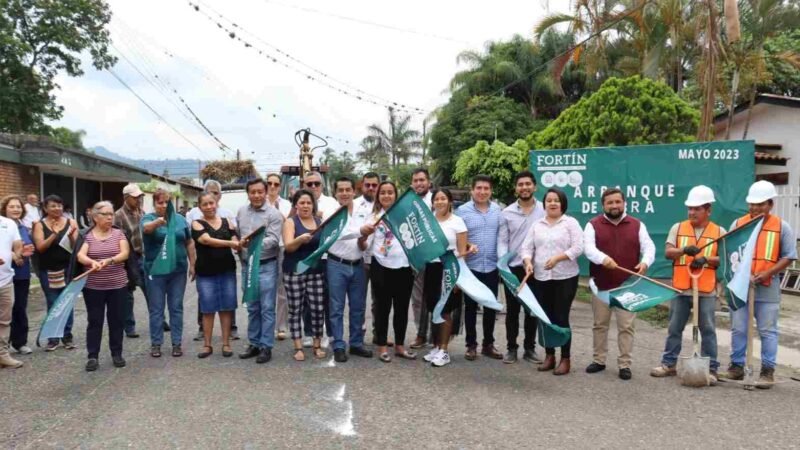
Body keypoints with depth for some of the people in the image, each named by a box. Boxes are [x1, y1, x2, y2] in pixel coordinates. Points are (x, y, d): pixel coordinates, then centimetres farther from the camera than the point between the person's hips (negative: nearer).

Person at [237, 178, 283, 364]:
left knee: (267, 308, -1)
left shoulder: (274, 214, -9)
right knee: (252, 308, 14)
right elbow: (236, 234, 15)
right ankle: (254, 344, 23)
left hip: (266, 266, -5)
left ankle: (266, 347, 6)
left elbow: (273, 240, -19)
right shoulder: (241, 211, 8)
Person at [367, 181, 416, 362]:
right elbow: (365, 245, -2)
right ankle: (382, 346, 18)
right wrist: (362, 238, -23)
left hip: (403, 267, 2)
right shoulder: (374, 216, 4)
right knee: (382, 307, 6)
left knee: (402, 307, 10)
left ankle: (399, 346, 24)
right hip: (381, 268, -2)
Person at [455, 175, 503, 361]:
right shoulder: (462, 211, -6)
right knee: (471, 307, 7)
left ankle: (488, 344, 24)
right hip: (471, 266, -3)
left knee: (491, 307, 11)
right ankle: (471, 345, 18)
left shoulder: (497, 210, 4)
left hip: (492, 266, 3)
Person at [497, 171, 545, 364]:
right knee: (512, 310, 7)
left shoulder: (545, 210, -1)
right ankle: (511, 348, 17)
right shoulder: (507, 213, 1)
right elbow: (502, 242, 0)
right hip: (513, 268, 0)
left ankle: (529, 348, 21)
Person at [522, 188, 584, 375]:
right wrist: (528, 262, -12)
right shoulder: (537, 225, 11)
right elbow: (526, 247, 8)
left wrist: (557, 258, -21)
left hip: (565, 278, -4)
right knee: (545, 318, 10)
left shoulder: (571, 222, -2)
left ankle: (565, 359, 9)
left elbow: (578, 248, -10)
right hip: (541, 278, 5)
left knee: (561, 318, -3)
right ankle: (549, 356, 23)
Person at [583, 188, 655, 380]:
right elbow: (588, 248, -14)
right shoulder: (593, 225, 1)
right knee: (600, 324, 10)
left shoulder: (637, 225, 7)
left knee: (626, 326, 3)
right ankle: (599, 360, 23)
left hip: (627, 286, 0)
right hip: (601, 286, 0)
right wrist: (603, 258, -34)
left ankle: (625, 364, 11)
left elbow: (649, 246, 0)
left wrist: (645, 262, -22)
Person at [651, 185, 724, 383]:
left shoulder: (719, 232, 3)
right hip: (680, 288, 2)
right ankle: (669, 364, 18)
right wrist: (684, 250, -21)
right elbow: (668, 253, -2)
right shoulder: (678, 228, 6)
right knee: (674, 328, 8)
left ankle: (711, 369, 13)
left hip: (707, 290, -1)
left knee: (708, 330, 4)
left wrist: (706, 259, -17)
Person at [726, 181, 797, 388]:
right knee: (738, 329, 9)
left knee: (768, 331, 4)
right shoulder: (738, 223, 5)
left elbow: (788, 256, -1)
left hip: (767, 288, -2)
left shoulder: (782, 227, 0)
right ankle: (737, 366, 20)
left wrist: (768, 273, -14)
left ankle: (768, 371, 13)